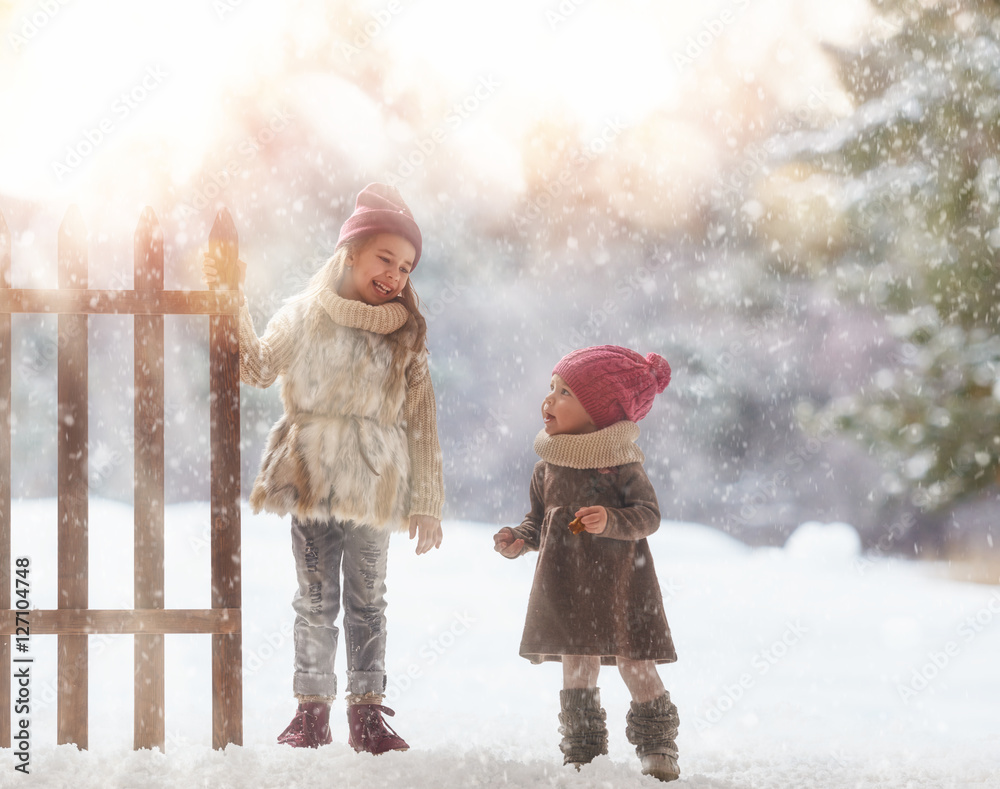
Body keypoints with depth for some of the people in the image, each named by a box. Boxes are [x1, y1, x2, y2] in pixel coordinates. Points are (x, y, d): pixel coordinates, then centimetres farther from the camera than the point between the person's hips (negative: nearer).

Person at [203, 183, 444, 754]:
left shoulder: (405, 335, 7)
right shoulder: (304, 314, 5)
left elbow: (421, 421, 6)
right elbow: (259, 368, -7)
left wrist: (426, 502, 3)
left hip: (373, 486, 1)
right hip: (311, 479, -1)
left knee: (367, 600, 5)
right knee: (316, 599, 3)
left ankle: (368, 713, 10)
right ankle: (312, 712, 8)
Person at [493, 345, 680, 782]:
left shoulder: (621, 465, -9)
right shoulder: (548, 468, 7)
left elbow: (648, 513, -12)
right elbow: (538, 517, 16)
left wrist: (611, 521, -28)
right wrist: (520, 540, -3)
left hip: (617, 580, -5)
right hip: (566, 583, 5)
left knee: (633, 660, -2)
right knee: (576, 663, 8)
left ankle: (657, 745, 11)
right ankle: (582, 748, 17)